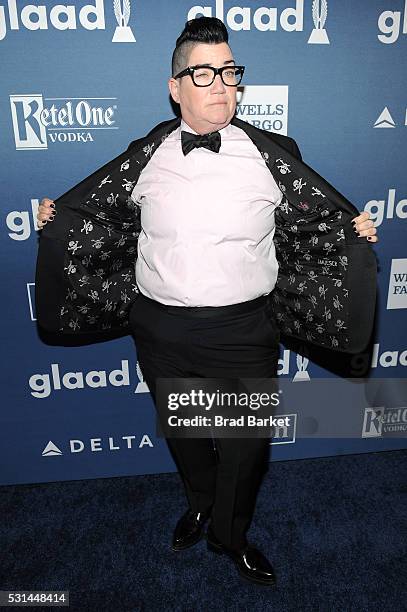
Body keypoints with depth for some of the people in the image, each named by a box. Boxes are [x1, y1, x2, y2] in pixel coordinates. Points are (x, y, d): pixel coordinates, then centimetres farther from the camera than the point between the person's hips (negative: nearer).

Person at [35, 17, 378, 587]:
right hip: (161, 331, 2)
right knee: (182, 432, 23)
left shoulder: (269, 155, -2)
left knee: (247, 443, 13)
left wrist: (354, 229, -9)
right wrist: (57, 216, 5)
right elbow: (91, 202, 18)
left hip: (245, 331, -1)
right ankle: (200, 503, 56)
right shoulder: (145, 158, 2)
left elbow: (323, 210, 7)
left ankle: (229, 534, 45)